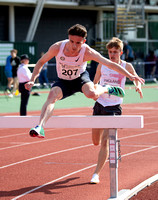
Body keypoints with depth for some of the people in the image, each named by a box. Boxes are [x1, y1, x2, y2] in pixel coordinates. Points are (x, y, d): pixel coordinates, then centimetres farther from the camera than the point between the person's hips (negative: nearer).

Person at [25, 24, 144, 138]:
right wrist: (33, 80, -16)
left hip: (80, 78, -1)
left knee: (92, 94, -32)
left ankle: (106, 89, 4)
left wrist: (130, 76, -27)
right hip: (63, 82, 1)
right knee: (52, 94, -31)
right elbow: (41, 62, -6)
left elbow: (111, 64, -23)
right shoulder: (57, 48, -24)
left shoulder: (87, 52, -26)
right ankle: (40, 127, -40)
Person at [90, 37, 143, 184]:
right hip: (100, 104, 4)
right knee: (96, 142, 11)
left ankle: (96, 173, -9)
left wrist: (138, 87, -10)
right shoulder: (102, 65, 3)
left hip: (114, 107, -4)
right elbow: (95, 82, 15)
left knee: (104, 141, -14)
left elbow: (136, 79, 13)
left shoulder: (126, 66, -3)